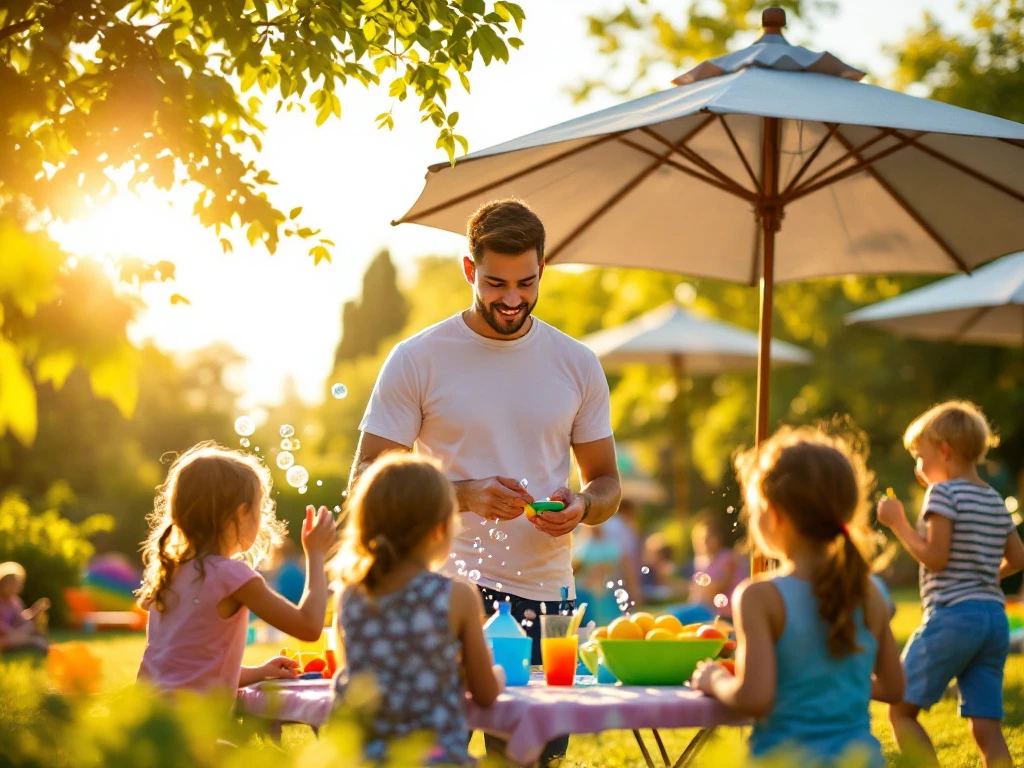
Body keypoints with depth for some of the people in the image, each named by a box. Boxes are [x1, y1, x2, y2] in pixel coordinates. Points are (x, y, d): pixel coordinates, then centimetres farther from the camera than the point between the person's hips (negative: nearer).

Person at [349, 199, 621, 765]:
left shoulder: (576, 364, 9)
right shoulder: (418, 360, 0)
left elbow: (606, 483, 15)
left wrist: (581, 506, -9)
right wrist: (466, 495, -17)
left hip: (544, 592, 3)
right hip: (447, 592, -3)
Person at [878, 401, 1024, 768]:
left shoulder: (943, 492, -7)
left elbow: (934, 557, -14)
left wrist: (898, 522, -5)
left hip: (952, 614, -7)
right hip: (995, 617, 7)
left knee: (901, 710, 2)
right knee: (986, 728, 4)